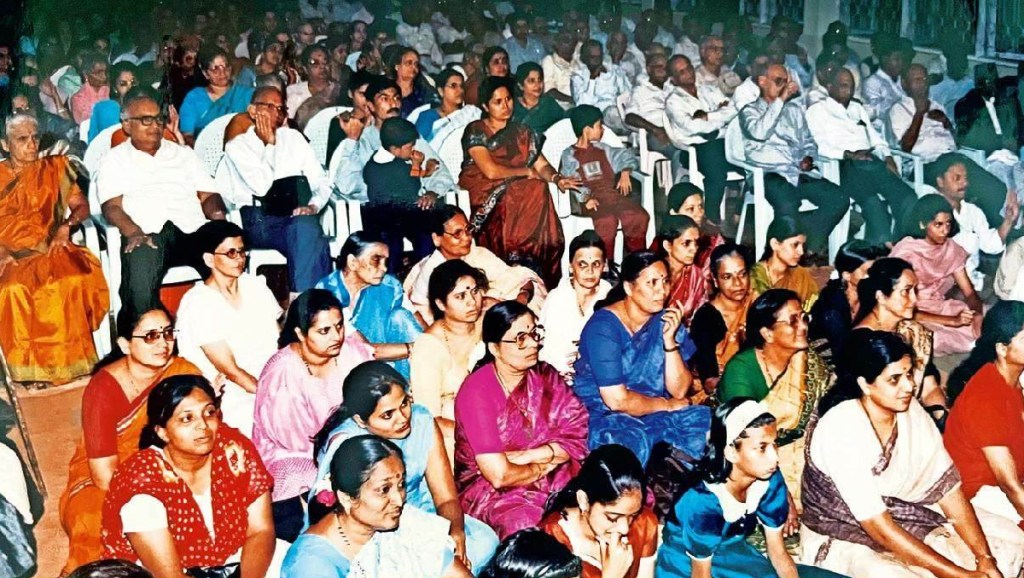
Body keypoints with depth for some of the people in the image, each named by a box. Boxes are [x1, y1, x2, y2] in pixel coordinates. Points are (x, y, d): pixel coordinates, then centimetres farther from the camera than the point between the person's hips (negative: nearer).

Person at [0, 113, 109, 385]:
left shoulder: (54, 169, 18)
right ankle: (28, 368, -25)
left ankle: (68, 363, -26)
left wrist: (66, 226, -7)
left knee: (72, 277, -35)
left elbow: (81, 206, 14)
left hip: (50, 249, 1)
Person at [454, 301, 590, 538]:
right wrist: (544, 465, -3)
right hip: (488, 490, -6)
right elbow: (499, 475, -20)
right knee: (530, 522, -38)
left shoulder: (546, 376, 4)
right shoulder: (476, 392, -14)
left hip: (554, 478, 6)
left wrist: (522, 456, -15)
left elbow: (577, 440, -3)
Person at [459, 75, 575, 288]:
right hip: (482, 190, -5)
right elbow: (490, 170, -12)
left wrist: (557, 178, -12)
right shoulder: (475, 131, 0)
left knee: (539, 189, -30)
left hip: (516, 190, 5)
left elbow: (542, 165, 11)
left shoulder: (522, 133, 18)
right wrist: (527, 171, -3)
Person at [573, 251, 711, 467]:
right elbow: (616, 400, -20)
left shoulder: (667, 320, 1)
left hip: (654, 415, 6)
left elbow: (679, 391, -3)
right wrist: (668, 405, -6)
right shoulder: (603, 327, -16)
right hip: (604, 417, -6)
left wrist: (670, 340, -16)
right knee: (632, 442, -37)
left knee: (706, 421, -20)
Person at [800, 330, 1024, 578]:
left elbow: (948, 487, -6)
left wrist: (985, 558, -17)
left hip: (900, 516, 7)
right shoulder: (838, 430, -27)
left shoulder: (912, 411, -8)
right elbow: (879, 528, -27)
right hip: (841, 537, -6)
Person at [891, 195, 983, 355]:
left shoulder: (951, 248, 1)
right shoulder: (906, 253, -17)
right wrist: (952, 321, -27)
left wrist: (978, 314, -23)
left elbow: (969, 292, 0)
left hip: (941, 309, 6)